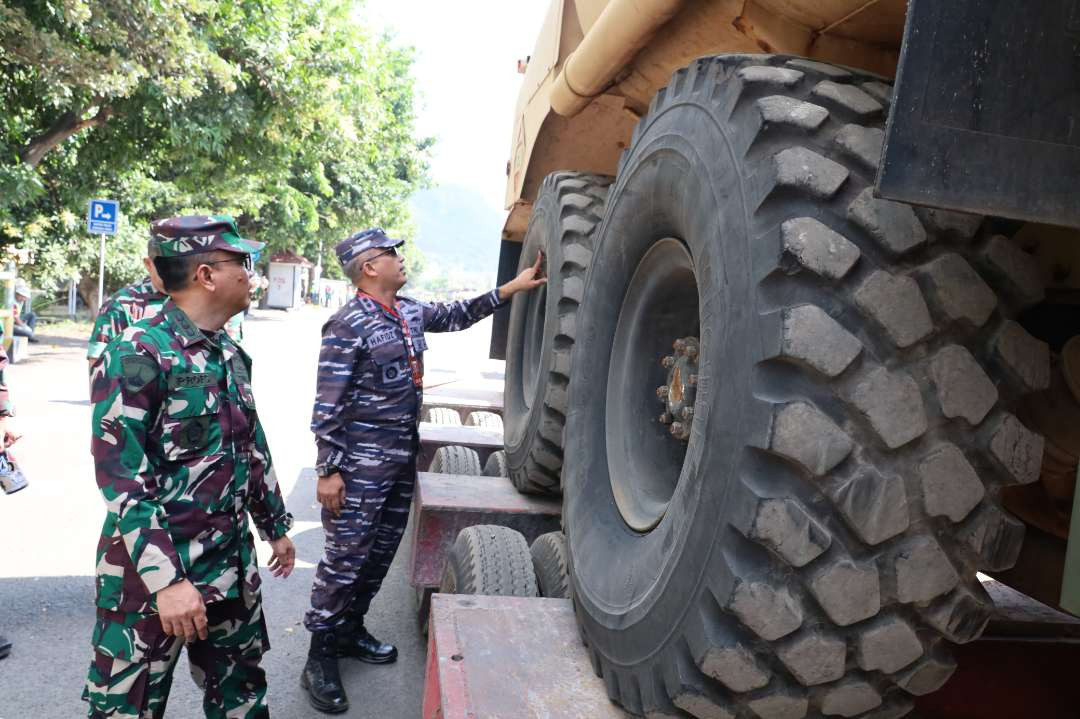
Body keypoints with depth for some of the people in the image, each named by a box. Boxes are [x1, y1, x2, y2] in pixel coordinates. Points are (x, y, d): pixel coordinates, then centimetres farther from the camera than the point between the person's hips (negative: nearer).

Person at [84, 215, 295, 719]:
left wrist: (275, 526, 23)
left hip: (231, 566, 7)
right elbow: (119, 477, -21)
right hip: (153, 571, -7)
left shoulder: (231, 356, 9)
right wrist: (166, 578, -25)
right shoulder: (137, 354, -16)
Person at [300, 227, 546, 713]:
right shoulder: (348, 326, -16)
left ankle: (349, 631, 32)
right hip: (361, 459, -8)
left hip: (403, 454, 8)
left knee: (381, 551, 15)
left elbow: (455, 316, 24)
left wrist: (510, 289, 18)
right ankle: (320, 658, 11)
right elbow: (326, 408, -16)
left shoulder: (409, 312, 8)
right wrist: (328, 471, -16)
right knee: (347, 555, -2)